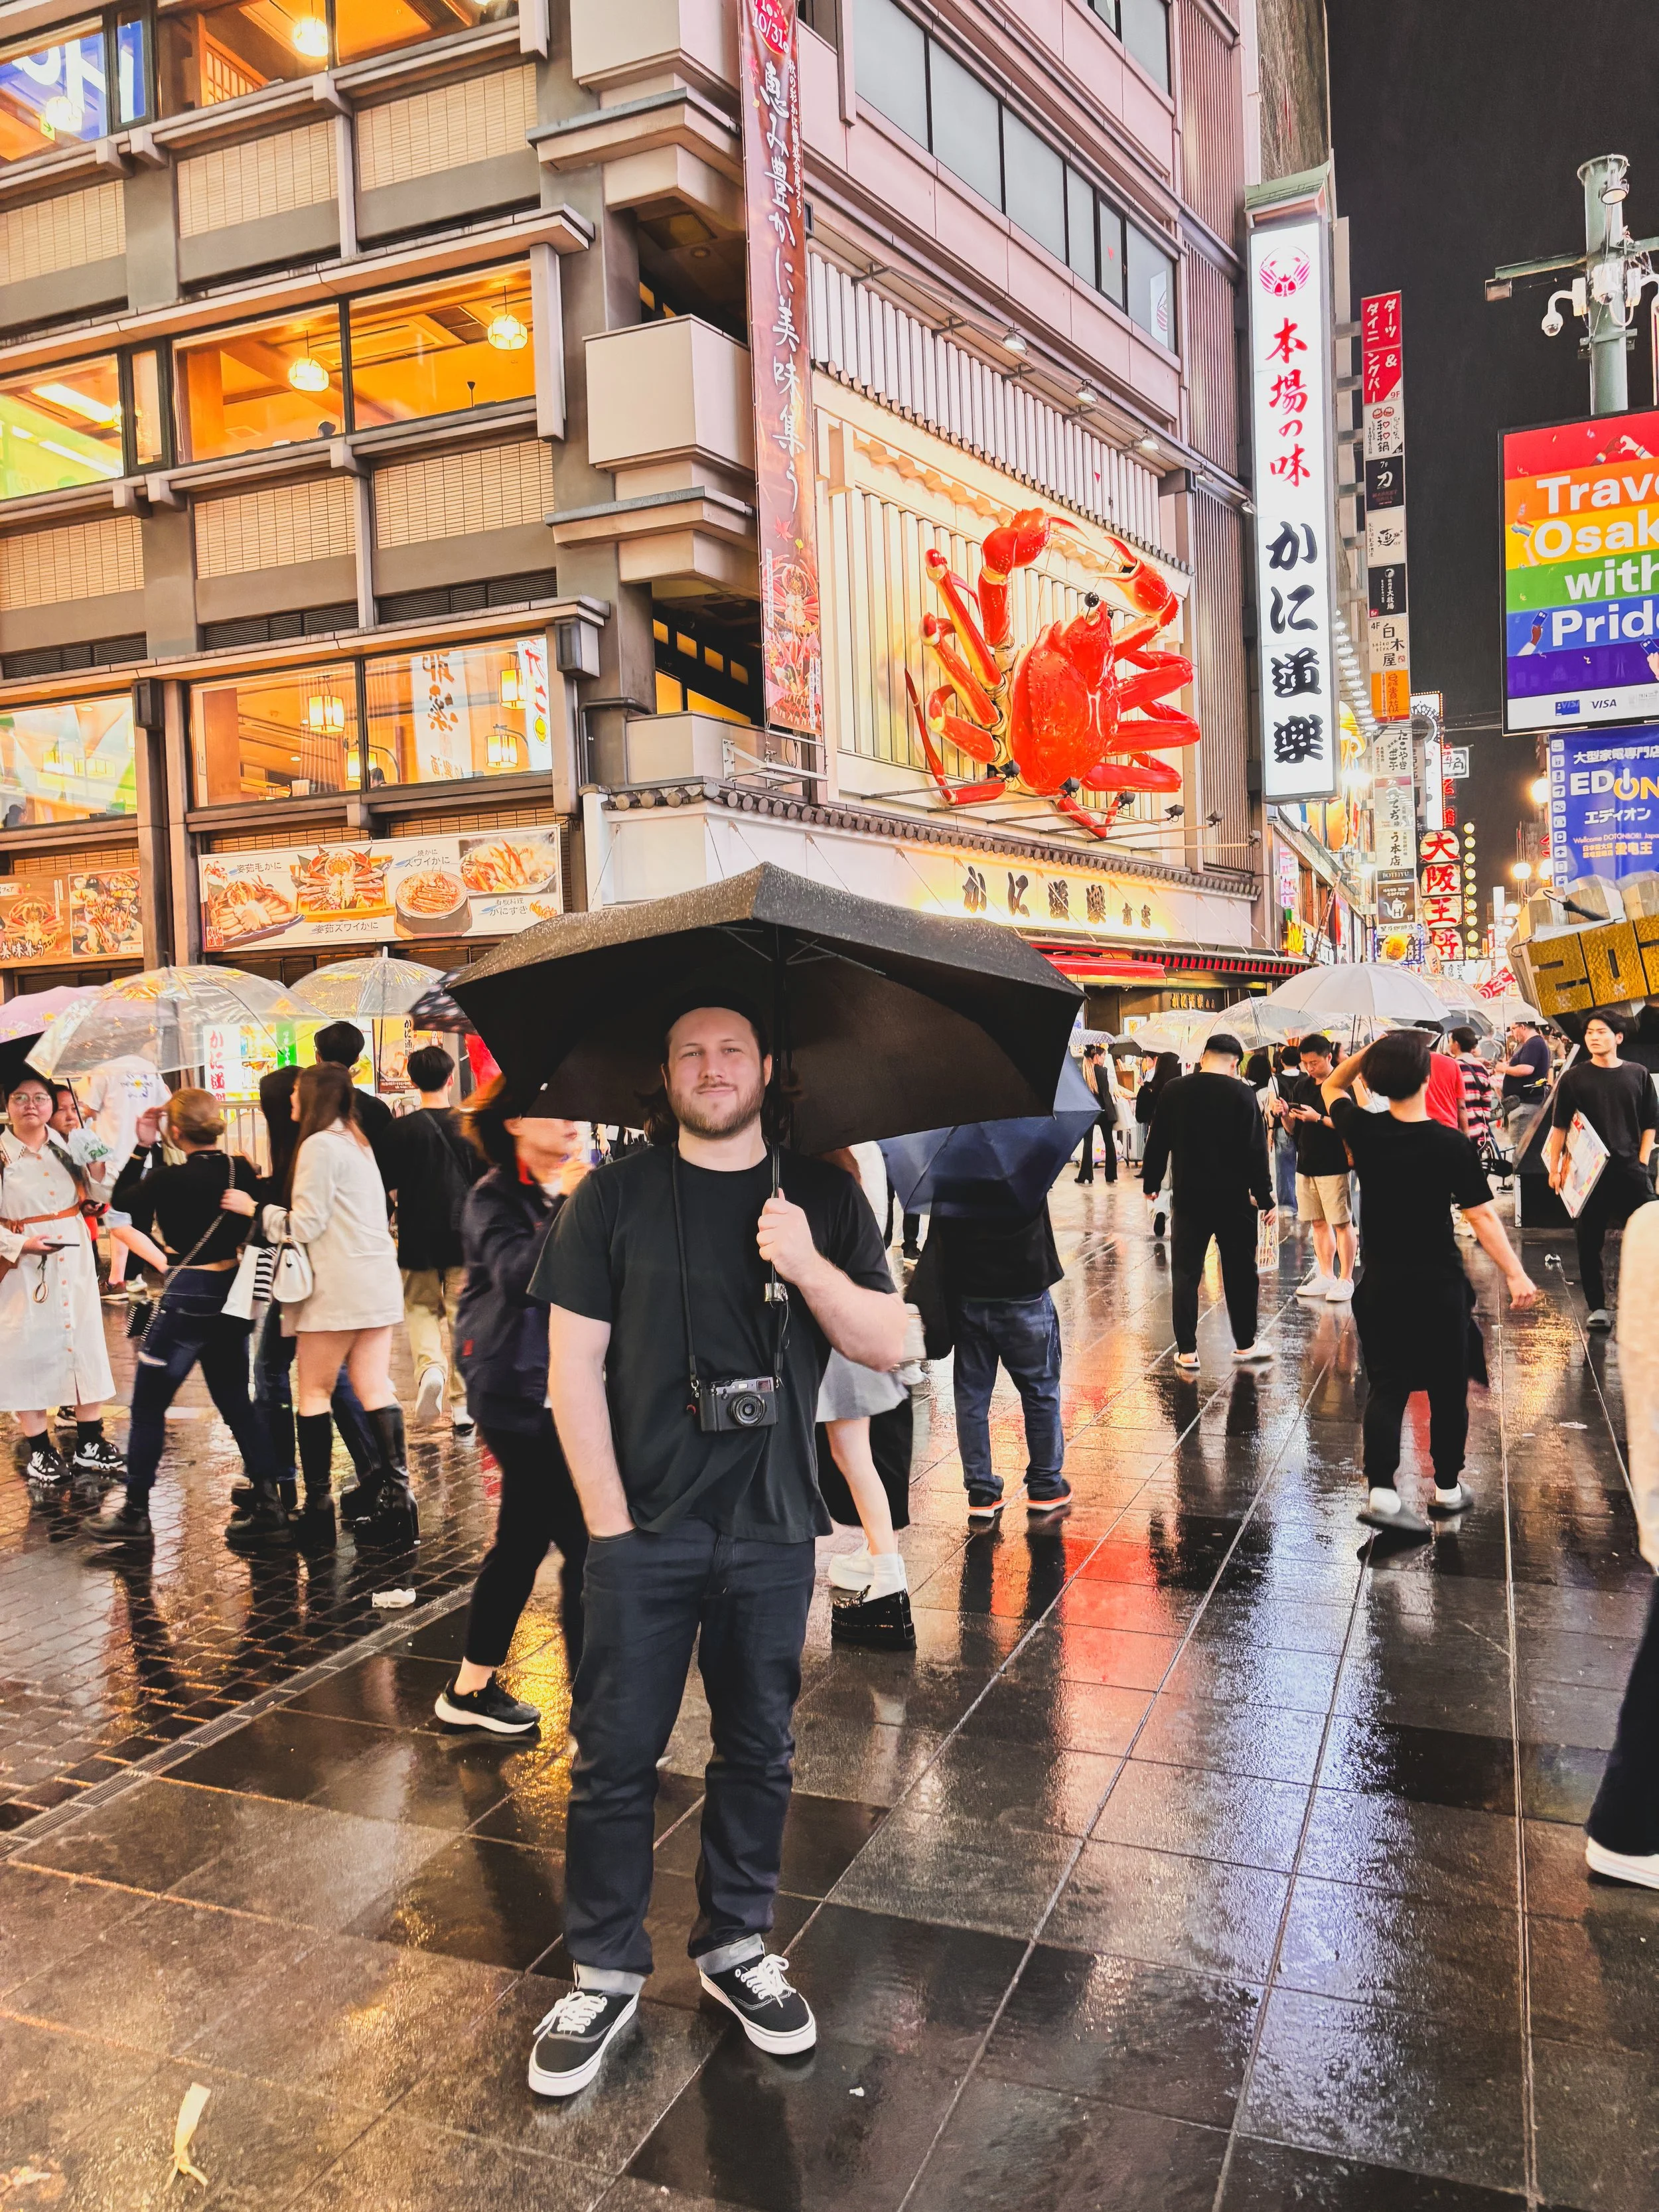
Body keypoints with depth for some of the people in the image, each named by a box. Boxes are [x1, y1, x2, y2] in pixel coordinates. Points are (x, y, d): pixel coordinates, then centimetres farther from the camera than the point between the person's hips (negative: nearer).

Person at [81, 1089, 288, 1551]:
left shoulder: (169, 1180, -14)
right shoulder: (242, 1171, -2)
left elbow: (121, 1199, 4)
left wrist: (141, 1148, 6)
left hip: (186, 1298, -6)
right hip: (231, 1294, 6)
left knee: (148, 1407, 8)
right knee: (235, 1400, 13)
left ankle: (134, 1515, 16)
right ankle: (268, 1508, 10)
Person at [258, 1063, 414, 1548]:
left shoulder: (319, 1145, -10)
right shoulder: (357, 1142, 18)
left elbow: (305, 1225, -11)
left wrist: (259, 1210, 1)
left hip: (338, 1289, -8)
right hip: (375, 1282, 8)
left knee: (313, 1392, 2)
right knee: (375, 1388, 4)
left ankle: (318, 1502, 4)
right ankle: (395, 1489, -3)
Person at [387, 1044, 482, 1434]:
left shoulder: (401, 1129, -8)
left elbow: (387, 1181, -3)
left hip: (418, 1240, -1)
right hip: (464, 1237, 1)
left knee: (421, 1308, 16)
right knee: (463, 1319, 8)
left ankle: (430, 1366, -14)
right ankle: (462, 1408, 10)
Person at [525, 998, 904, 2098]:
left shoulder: (822, 1196, 2)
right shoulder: (616, 1198, -2)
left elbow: (889, 1345, -2)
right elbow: (573, 1364, -4)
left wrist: (808, 1265, -20)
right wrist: (608, 1519, -9)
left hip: (771, 1529, 2)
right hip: (644, 1531, -1)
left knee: (759, 1750, 15)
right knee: (616, 1756, 7)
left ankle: (736, 1946, 35)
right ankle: (606, 1975, 26)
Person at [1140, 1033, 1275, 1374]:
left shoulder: (1174, 1091, -1)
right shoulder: (1242, 1094, -9)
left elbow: (1158, 1142, 5)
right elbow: (1256, 1151, -9)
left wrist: (1151, 1183, 17)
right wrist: (1265, 1196, -2)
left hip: (1189, 1197, 2)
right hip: (1234, 1199, -1)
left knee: (1185, 1272, 6)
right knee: (1240, 1273, 12)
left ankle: (1186, 1351, 6)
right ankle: (1245, 1345, 22)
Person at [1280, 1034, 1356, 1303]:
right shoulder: (1301, 1086, 12)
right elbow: (1293, 1129, 14)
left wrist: (1318, 1118, -21)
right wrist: (1286, 1115, -5)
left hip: (1333, 1166, -7)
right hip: (1306, 1164, 7)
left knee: (1342, 1223, -1)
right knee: (1319, 1223, 12)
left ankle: (1345, 1280, 4)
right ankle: (1326, 1276, 19)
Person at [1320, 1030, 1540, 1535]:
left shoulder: (1362, 1131, -7)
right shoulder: (1452, 1144, -15)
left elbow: (1331, 1086, 14)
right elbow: (1482, 1215, -16)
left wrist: (1370, 1050, 4)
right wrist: (1515, 1274, -10)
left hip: (1381, 1284, 3)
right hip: (1439, 1285, -3)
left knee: (1386, 1387, 5)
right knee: (1448, 1389, 13)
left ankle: (1381, 1492, -7)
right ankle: (1447, 1487, 25)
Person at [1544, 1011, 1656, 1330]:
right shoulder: (1574, 1077, 2)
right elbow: (1560, 1126, 3)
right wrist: (1555, 1167, -2)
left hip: (1631, 1169, 1)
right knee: (1589, 1241, 2)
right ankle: (1597, 1307, 10)